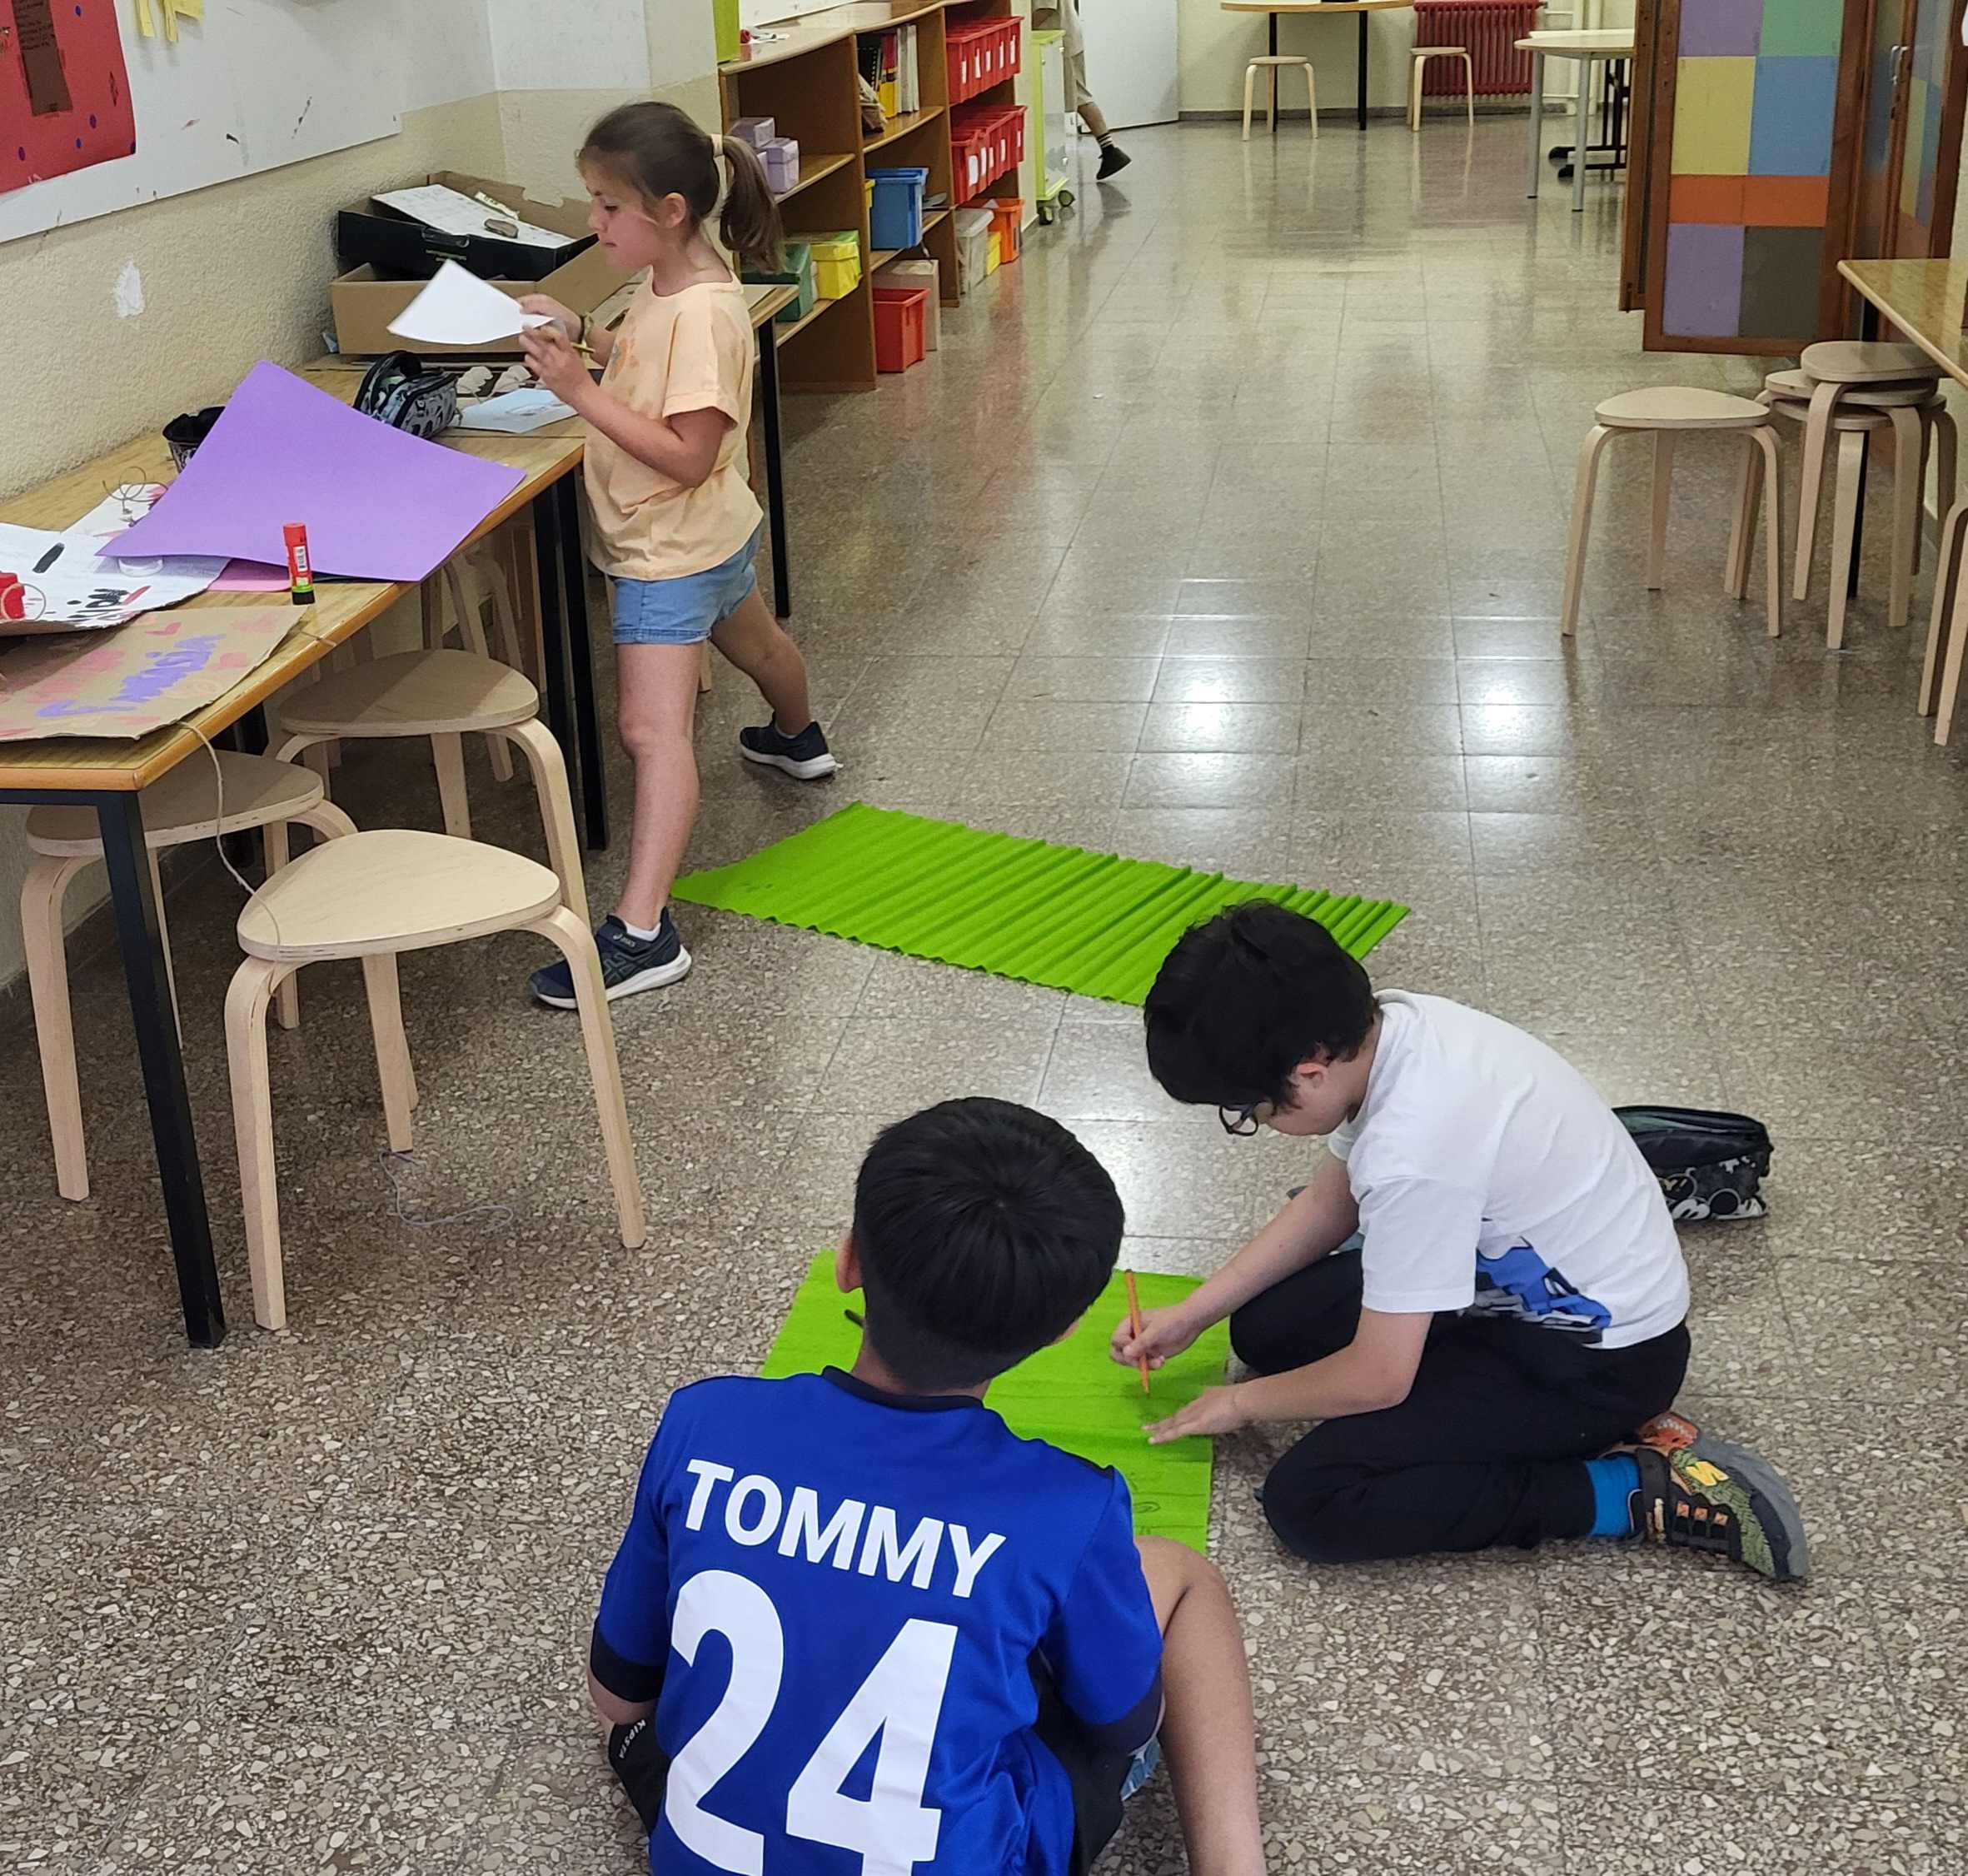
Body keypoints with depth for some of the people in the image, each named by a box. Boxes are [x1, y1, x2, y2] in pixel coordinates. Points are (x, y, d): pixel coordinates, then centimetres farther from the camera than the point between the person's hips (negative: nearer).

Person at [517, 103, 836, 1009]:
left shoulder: (703, 312, -28)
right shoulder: (666, 285, 0)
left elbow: (686, 456, -31)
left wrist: (581, 390, -33)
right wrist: (581, 334, 1)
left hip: (671, 548, -10)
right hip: (707, 534, 10)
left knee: (652, 727, -17)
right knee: (756, 643, 36)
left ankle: (640, 933, -23)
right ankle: (797, 739, 66)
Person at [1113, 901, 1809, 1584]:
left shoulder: (1413, 1152, -35)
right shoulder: (1385, 1028, -10)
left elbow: (1378, 1378, -23)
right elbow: (1328, 1202, 9)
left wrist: (1241, 1403, -4)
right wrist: (1191, 1314, 7)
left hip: (1603, 1357, -9)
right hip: (1531, 1277, 9)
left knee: (1308, 1504, -16)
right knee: (1268, 1326, 10)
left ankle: (1638, 1492, -8)